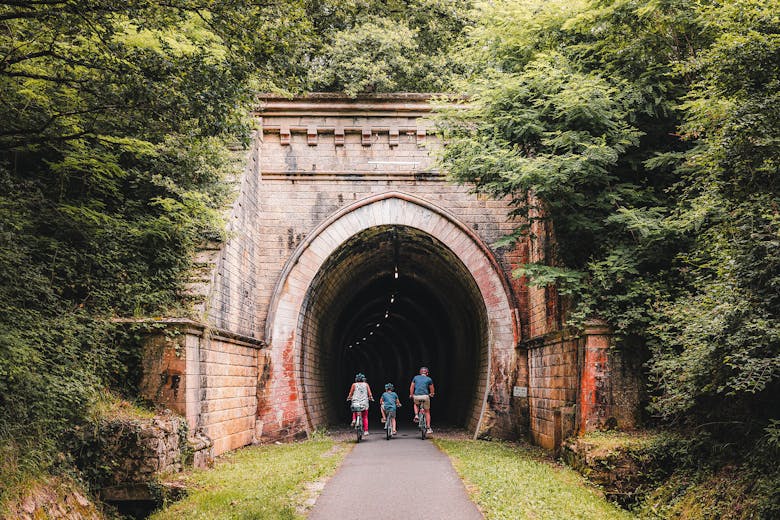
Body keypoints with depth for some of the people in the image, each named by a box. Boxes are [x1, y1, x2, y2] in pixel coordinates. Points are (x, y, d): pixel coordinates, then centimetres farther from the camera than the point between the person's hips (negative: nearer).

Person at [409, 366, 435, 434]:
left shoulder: (416, 377, 12)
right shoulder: (429, 379, 6)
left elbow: (411, 387, 12)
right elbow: (432, 389, 13)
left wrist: (411, 395, 25)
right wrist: (431, 394, 33)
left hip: (416, 396, 1)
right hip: (425, 396, -1)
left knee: (416, 405, 35)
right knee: (427, 412, 12)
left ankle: (416, 415, 8)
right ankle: (428, 428, 6)